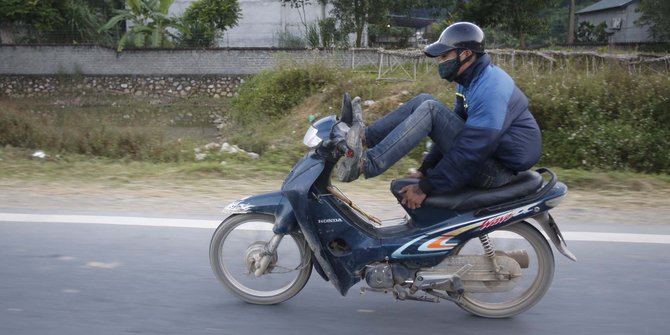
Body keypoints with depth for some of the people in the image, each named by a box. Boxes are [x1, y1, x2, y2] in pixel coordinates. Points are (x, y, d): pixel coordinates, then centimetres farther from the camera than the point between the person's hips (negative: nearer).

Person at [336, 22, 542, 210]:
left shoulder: (491, 89, -24)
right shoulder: (470, 79, 8)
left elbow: (471, 151, -28)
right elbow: (450, 130, 16)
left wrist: (426, 188, -23)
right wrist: (425, 170, 11)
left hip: (498, 169, -9)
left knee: (430, 110, -22)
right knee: (424, 101, 3)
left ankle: (366, 163, -26)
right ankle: (364, 136, -4)